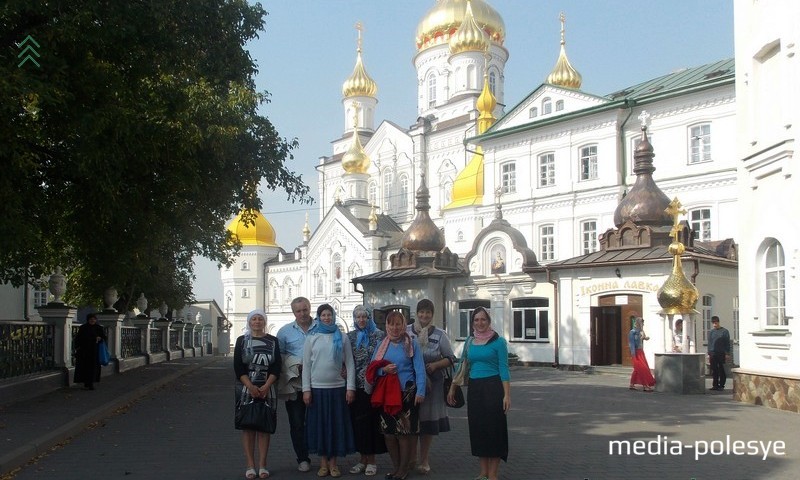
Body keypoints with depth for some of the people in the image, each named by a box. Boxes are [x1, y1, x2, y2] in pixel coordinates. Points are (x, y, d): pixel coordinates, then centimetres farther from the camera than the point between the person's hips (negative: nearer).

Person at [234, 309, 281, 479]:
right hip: (246, 390, 0)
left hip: (267, 390, 0)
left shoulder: (272, 341, 6)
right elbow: (238, 367, -3)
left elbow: (277, 367, 0)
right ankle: (250, 465, 6)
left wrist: (266, 386, -13)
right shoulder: (241, 341, 5)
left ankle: (262, 465, 7)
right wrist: (251, 387, -14)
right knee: (247, 426, 0)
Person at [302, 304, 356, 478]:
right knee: (319, 424, 3)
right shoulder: (312, 338, 4)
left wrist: (350, 387, -4)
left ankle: (333, 462, 13)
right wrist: (306, 389, -3)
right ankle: (323, 462, 14)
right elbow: (306, 365, 3)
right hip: (317, 388, 0)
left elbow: (350, 364, 3)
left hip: (338, 388, 0)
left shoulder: (342, 338, 4)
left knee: (337, 424, 3)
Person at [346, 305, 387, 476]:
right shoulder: (350, 336, 9)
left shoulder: (379, 335, -1)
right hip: (356, 385, 3)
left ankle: (371, 459, 12)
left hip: (372, 385, -3)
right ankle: (363, 458, 18)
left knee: (372, 420, 0)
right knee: (358, 421, 6)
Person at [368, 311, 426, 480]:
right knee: (388, 433, 7)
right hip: (386, 394, 4)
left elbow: (419, 369, -5)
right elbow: (372, 369, 10)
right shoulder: (381, 345, 10)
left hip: (406, 394, -4)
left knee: (404, 432, -1)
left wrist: (420, 392, -13)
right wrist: (383, 370, -11)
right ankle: (395, 466, 24)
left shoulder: (411, 344, -1)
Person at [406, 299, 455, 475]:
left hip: (432, 383, 0)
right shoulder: (406, 332, 2)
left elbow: (450, 359, 4)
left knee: (428, 422, 5)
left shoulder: (440, 335, 1)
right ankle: (411, 457, 19)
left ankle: (424, 460, 19)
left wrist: (435, 365, -12)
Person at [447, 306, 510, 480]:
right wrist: (452, 388, 15)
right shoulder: (470, 341, 9)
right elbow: (462, 365, 16)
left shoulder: (498, 341, -5)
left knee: (493, 428, 0)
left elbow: (504, 368, -8)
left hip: (493, 388, -5)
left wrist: (507, 395, -15)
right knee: (477, 428, 9)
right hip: (474, 388, 5)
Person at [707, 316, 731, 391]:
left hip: (721, 353, -3)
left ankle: (721, 385, 7)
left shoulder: (724, 331, -1)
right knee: (714, 370, 3)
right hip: (713, 354, 3)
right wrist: (709, 354, 11)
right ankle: (715, 385, 9)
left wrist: (727, 354, -5)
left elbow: (727, 343, 0)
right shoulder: (711, 332, 10)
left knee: (722, 370, 0)